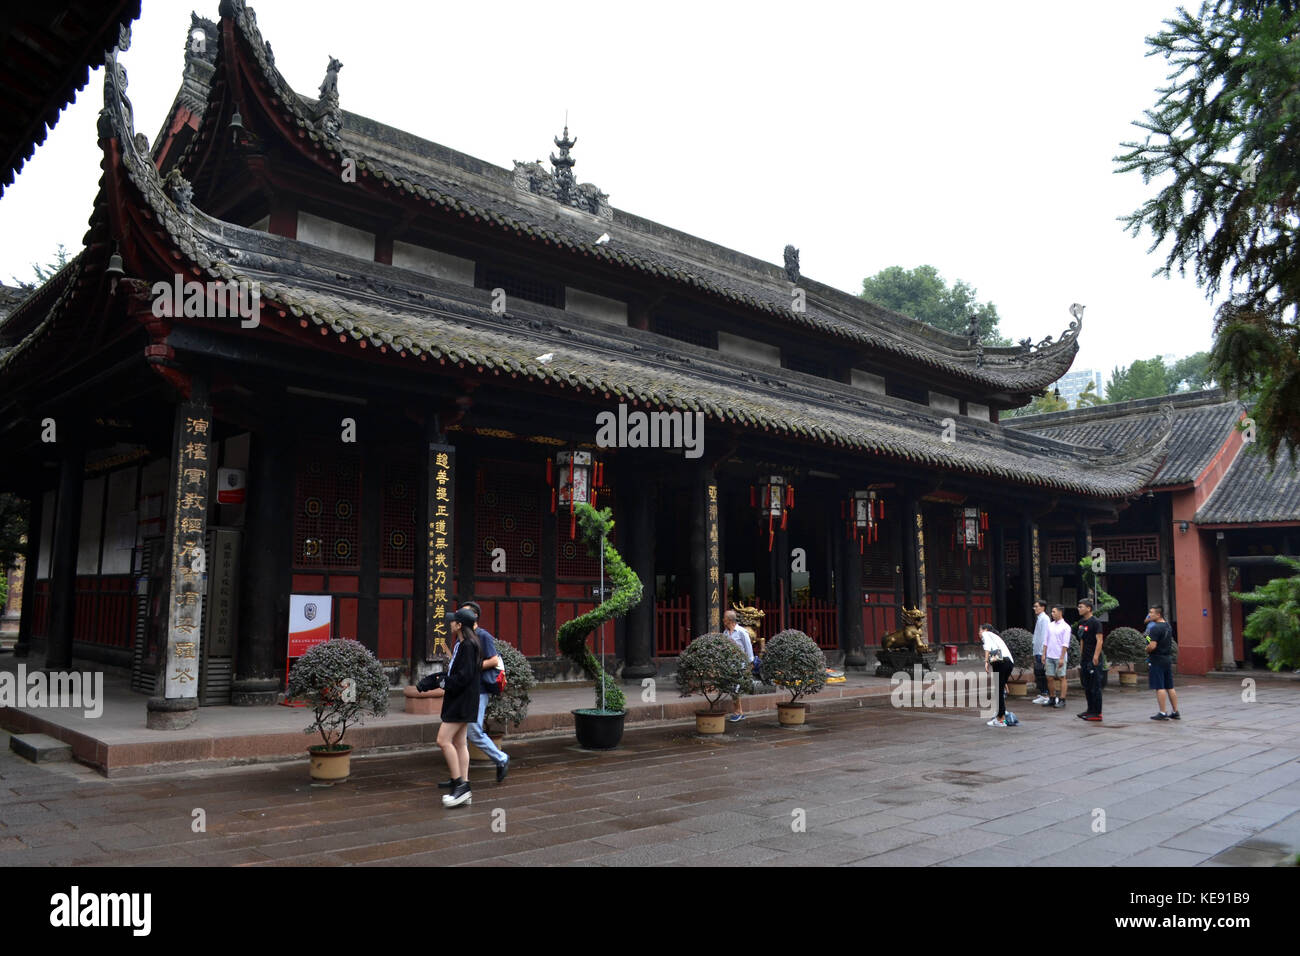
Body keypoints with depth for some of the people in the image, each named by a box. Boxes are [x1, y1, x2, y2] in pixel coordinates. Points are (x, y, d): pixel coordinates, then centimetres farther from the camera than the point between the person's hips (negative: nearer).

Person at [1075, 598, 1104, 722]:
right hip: (1084, 659, 9)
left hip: (1094, 660, -9)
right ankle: (1090, 710, 24)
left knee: (1095, 687, -4)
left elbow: (1099, 640, -17)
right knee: (1086, 686, 15)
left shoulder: (1095, 622, -12)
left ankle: (1097, 713, -1)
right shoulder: (1081, 622, 13)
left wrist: (1095, 657, -23)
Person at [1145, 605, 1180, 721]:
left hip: (1157, 660, -9)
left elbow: (1152, 646, -25)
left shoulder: (1155, 628, -17)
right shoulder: (1168, 626, 11)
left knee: (1159, 687, -4)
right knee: (1170, 687, 13)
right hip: (1168, 659, 9)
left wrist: (1146, 650, -2)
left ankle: (1162, 713, -3)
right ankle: (1175, 712, 17)